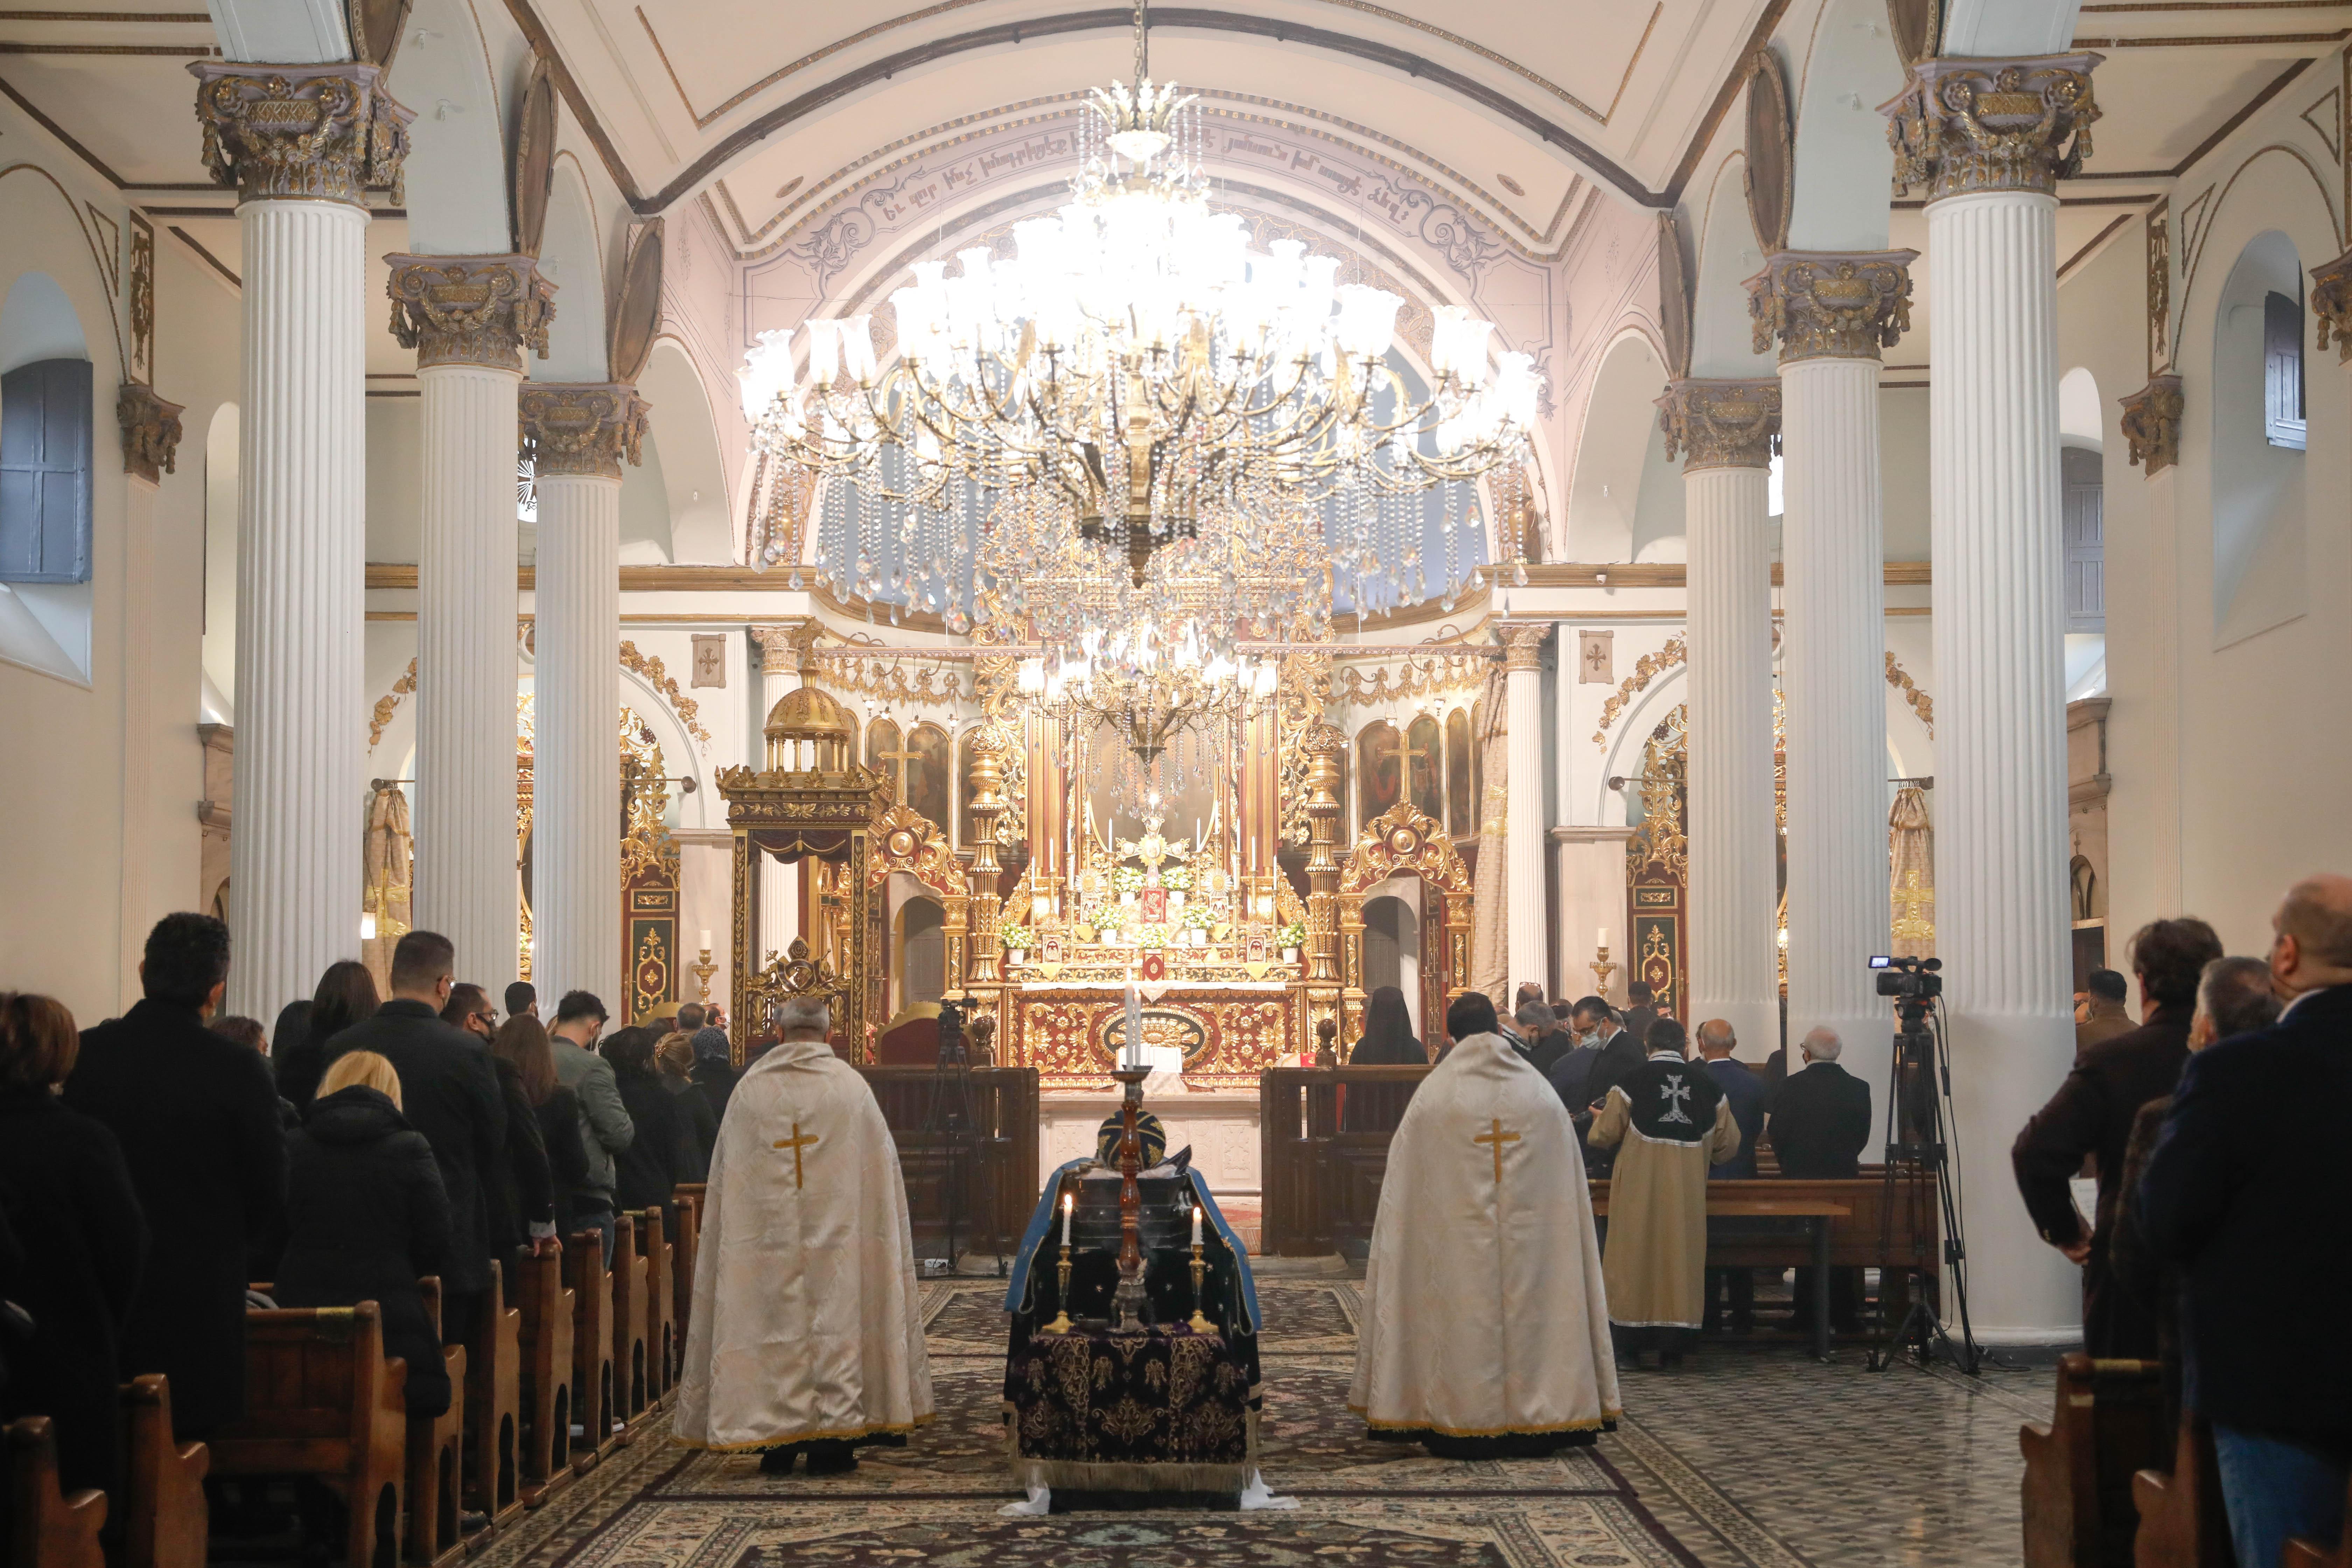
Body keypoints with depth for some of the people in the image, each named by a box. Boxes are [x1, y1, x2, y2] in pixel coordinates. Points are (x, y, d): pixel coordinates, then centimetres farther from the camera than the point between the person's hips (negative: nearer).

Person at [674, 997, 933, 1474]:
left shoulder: (751, 1089, 0)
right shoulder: (851, 1086, -2)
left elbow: (726, 1174, 5)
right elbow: (880, 1163, 2)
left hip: (766, 1235, 1)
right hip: (836, 1233, -1)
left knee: (774, 1323, 6)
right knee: (834, 1324, 4)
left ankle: (778, 1443, 8)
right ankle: (831, 1440, 5)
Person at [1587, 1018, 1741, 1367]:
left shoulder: (1632, 1082, -6)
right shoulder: (1708, 1086, 2)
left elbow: (1604, 1135, 2)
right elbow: (1728, 1143, 11)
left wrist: (1598, 1120, 25)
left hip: (1639, 1184, -2)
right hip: (1688, 1186, 2)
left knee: (1638, 1252, 7)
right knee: (1681, 1257, 6)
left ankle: (1636, 1343, 9)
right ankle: (1673, 1347, 5)